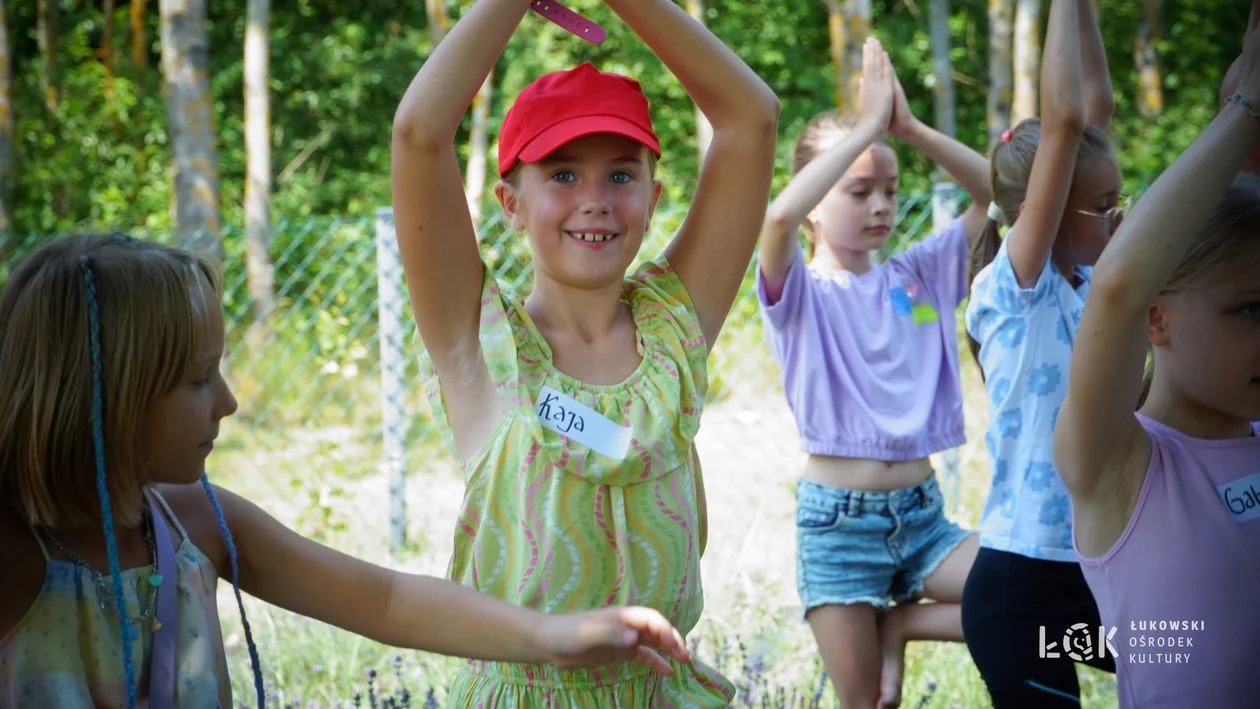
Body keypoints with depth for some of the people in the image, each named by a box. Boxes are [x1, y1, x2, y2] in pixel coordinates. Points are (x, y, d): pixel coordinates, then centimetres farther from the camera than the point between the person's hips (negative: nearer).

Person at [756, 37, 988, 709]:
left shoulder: (917, 275, 8)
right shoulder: (799, 293, -5)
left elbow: (996, 192, 0)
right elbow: (780, 217, -27)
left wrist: (909, 127, -10)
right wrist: (867, 127, -22)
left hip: (921, 510, 4)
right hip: (837, 519, -4)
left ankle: (899, 624, 6)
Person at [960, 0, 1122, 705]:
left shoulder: (1088, 282, 5)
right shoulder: (1012, 291, -14)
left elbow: (1096, 107, 5)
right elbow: (1062, 123, -23)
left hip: (1100, 574, 8)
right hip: (1023, 591, -8)